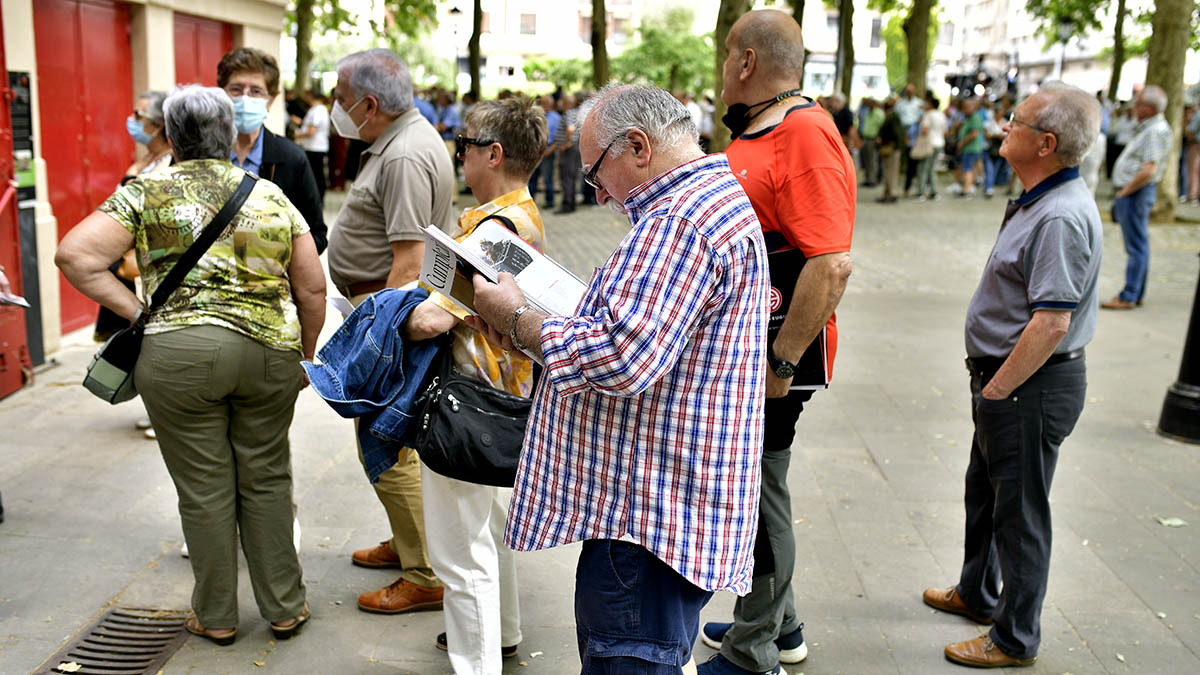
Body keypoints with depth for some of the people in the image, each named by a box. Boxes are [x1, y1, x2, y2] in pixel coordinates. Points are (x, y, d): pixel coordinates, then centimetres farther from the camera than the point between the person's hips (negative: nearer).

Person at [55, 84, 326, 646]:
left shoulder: (147, 190, 3)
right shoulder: (272, 196, 10)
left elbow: (75, 254, -7)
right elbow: (312, 290, 8)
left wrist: (136, 311, -1)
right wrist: (303, 355, 19)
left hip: (180, 355, -2)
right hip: (271, 350, 2)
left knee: (204, 488, 9)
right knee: (266, 481, 14)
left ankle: (215, 615, 24)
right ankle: (284, 608, 24)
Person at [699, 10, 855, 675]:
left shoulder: (806, 136, -20)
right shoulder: (756, 133, 12)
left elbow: (831, 265, -28)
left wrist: (780, 361, -26)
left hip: (769, 364, -10)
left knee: (757, 499, 3)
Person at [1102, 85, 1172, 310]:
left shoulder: (1155, 131, -18)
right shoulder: (1149, 128, 15)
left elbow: (1149, 170, -27)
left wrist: (1125, 191, -16)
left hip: (1136, 193, -11)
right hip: (1132, 192, 11)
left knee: (1137, 247, -6)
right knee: (1138, 246, 14)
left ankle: (1128, 297, -3)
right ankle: (1136, 294, 22)